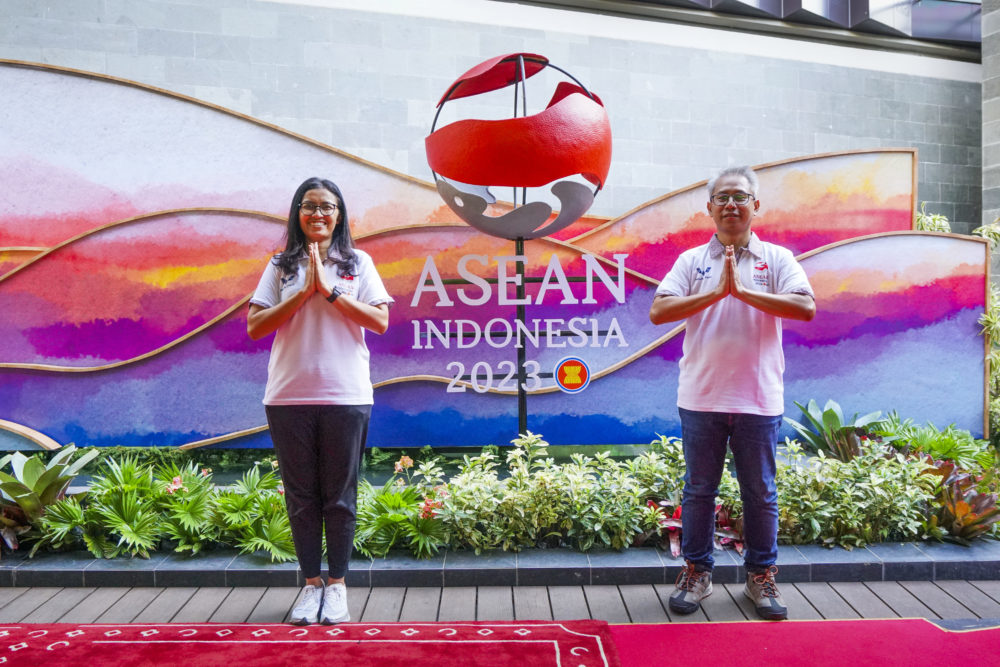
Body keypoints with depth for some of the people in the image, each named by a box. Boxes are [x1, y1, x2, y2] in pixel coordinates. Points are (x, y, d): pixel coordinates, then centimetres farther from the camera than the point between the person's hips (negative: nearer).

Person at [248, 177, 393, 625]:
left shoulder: (358, 263, 8)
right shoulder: (281, 266, 9)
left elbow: (380, 321, -2)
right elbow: (255, 327, 1)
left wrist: (331, 291, -10)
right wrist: (304, 291, -8)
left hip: (346, 396, -1)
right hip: (288, 398, 1)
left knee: (339, 495, 5)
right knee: (301, 495, 8)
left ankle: (336, 584, 18)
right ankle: (311, 583, 21)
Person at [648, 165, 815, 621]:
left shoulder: (777, 259, 4)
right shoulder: (692, 261, 6)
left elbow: (806, 307, -12)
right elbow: (659, 311, -7)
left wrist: (743, 291, -17)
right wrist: (716, 293, -15)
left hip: (759, 399, 0)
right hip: (701, 398, 1)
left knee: (761, 493, 10)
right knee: (699, 490, 10)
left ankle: (761, 577, 25)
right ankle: (696, 574, 24)